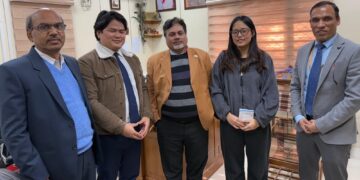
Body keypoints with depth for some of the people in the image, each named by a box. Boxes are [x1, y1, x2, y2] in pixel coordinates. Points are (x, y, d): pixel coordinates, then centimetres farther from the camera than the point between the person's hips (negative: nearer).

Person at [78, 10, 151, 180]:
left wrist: (146, 115, -2)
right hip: (108, 135, -5)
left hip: (134, 132, 6)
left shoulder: (133, 59, 12)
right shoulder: (87, 62, -10)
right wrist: (120, 127, -20)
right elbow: (91, 101, -16)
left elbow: (143, 89, 13)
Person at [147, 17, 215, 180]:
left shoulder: (202, 56, 2)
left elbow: (211, 86, 8)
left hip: (197, 123, 1)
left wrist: (210, 110, 3)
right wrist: (155, 116, 2)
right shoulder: (155, 61, 1)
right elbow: (151, 93, 7)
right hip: (168, 125, 0)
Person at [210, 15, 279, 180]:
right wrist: (227, 114, -12)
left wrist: (259, 119, -14)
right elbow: (215, 91, 0)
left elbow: (271, 95, -3)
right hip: (229, 125, 1)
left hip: (258, 125, 0)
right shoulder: (223, 59, 4)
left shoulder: (264, 59, 1)